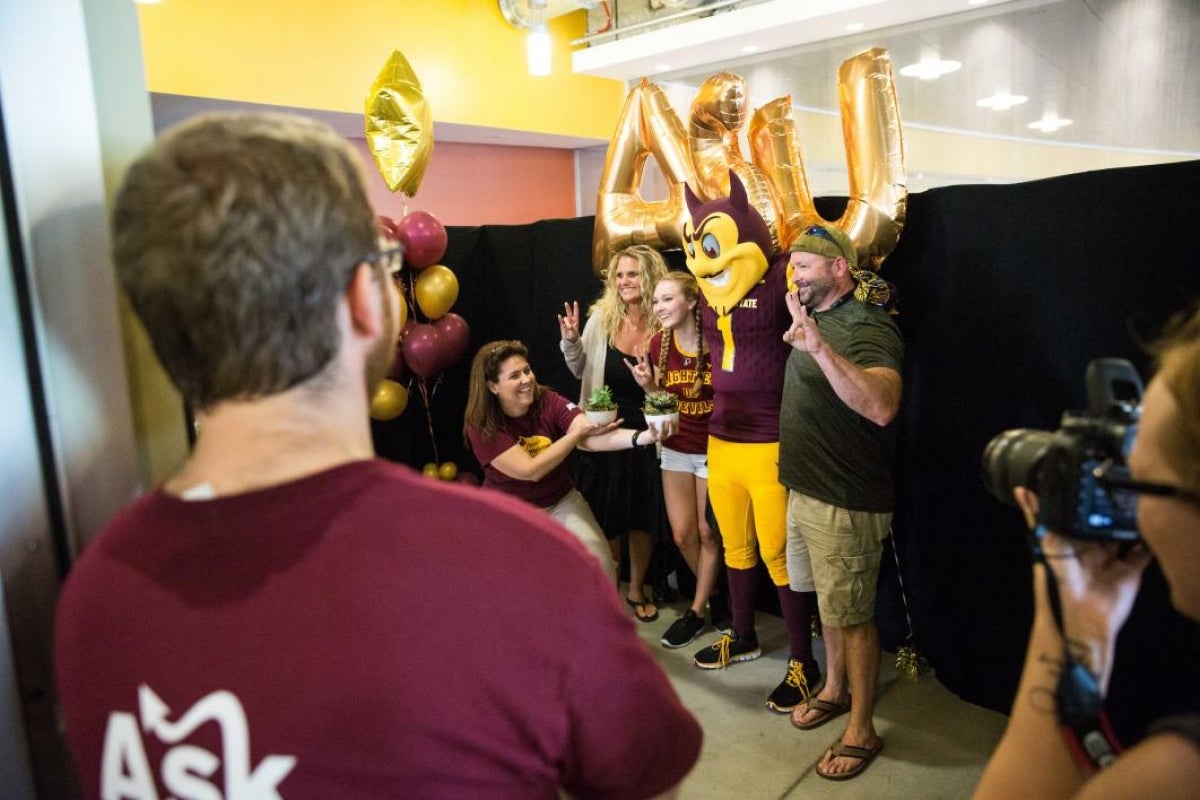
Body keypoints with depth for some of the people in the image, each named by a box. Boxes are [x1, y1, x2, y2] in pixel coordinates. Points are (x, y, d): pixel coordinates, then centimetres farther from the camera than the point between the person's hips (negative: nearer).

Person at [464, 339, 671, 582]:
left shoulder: (548, 401, -14)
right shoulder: (481, 426, -20)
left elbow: (592, 439, -29)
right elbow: (530, 470, -27)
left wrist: (642, 437, -46)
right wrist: (578, 432, -29)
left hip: (560, 502, 2)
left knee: (599, 562, -14)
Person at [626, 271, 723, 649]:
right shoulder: (659, 344, -4)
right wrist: (648, 385, -12)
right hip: (675, 450, 5)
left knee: (708, 533, 7)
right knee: (683, 535, 9)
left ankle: (697, 611, 24)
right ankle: (714, 595, 35)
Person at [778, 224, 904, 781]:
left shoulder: (867, 328, -19)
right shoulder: (814, 318, 11)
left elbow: (881, 406, -39)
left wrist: (818, 347, -45)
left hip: (846, 503, -9)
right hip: (805, 490, 9)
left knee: (850, 615, 3)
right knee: (829, 603, 22)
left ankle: (861, 731, 18)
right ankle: (834, 689, 40)